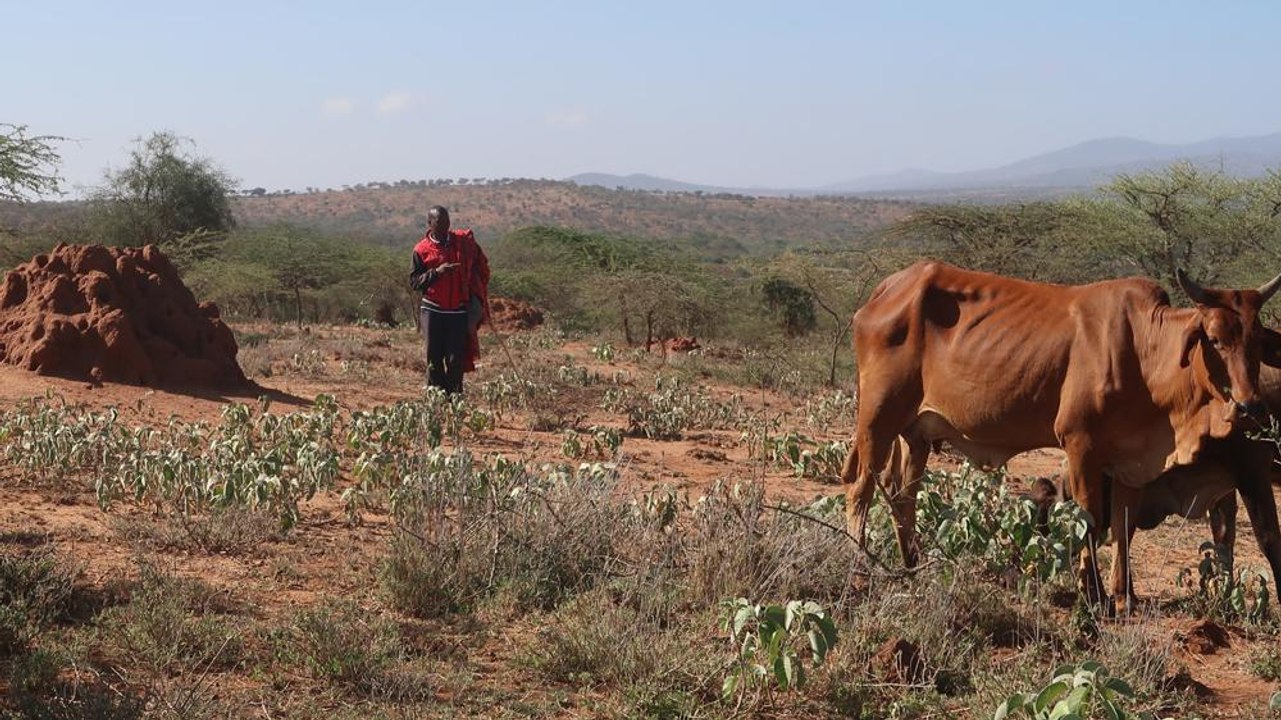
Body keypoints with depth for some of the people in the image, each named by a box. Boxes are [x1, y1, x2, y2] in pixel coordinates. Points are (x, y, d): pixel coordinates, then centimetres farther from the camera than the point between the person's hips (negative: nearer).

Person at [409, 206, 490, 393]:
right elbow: (414, 281, -2)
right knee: (434, 357, 3)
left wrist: (479, 292, 10)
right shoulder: (422, 249, -1)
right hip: (432, 310, 0)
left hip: (459, 311, 1)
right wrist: (436, 272, -16)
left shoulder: (464, 240, 4)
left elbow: (481, 264, 17)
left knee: (456, 358, 0)